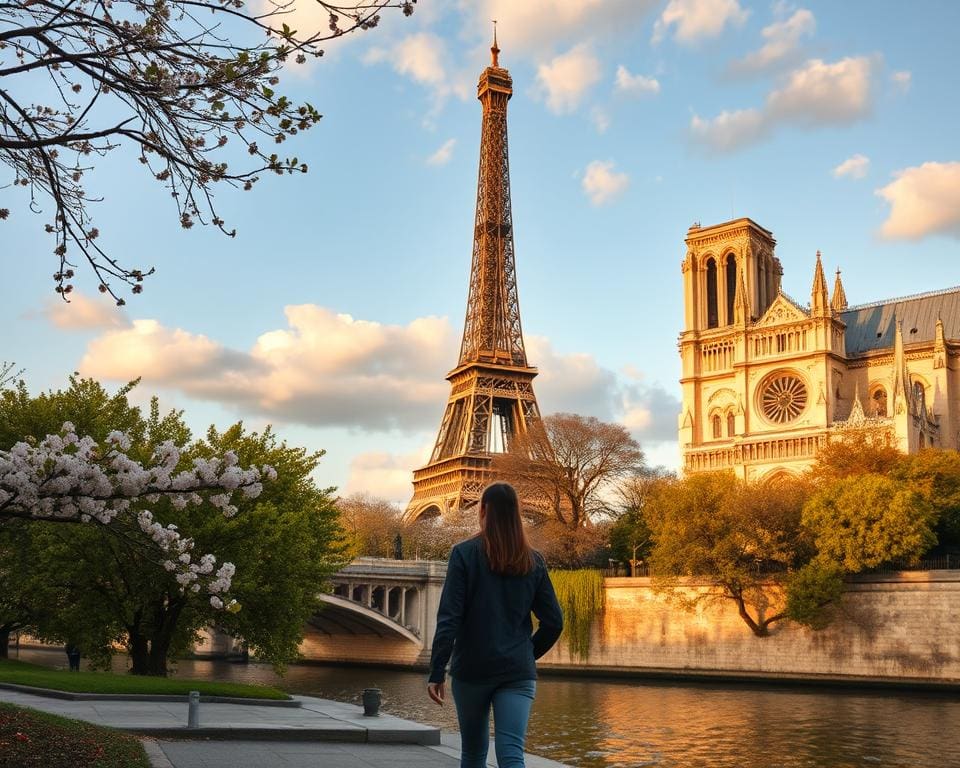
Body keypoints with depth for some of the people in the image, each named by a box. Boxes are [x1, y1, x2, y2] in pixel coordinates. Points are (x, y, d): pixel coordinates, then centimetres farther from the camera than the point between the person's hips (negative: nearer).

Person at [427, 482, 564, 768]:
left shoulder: (465, 553, -5)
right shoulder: (533, 561, 5)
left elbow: (448, 618, -12)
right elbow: (554, 622, 6)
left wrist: (437, 672, -10)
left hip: (471, 670, -1)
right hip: (519, 672, 1)